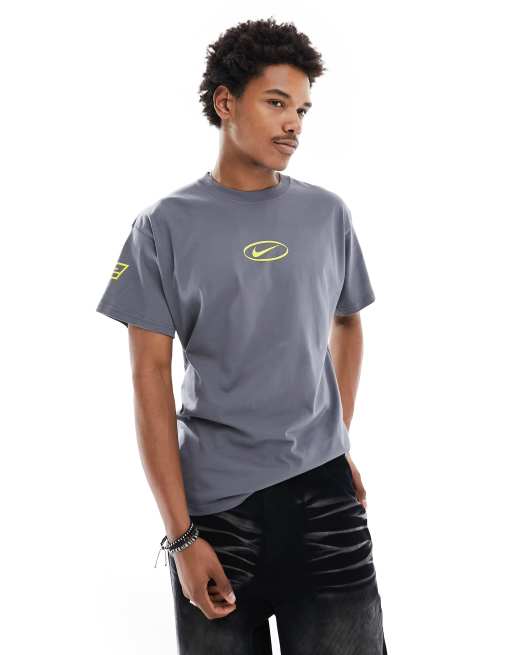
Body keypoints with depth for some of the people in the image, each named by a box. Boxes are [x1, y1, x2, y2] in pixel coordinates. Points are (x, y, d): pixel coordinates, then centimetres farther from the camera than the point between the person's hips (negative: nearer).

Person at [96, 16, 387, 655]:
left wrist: (339, 441, 10)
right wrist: (180, 535, -9)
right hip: (215, 505, -2)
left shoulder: (328, 213, 6)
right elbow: (150, 376, -5)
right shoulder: (166, 225, -3)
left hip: (324, 493, 2)